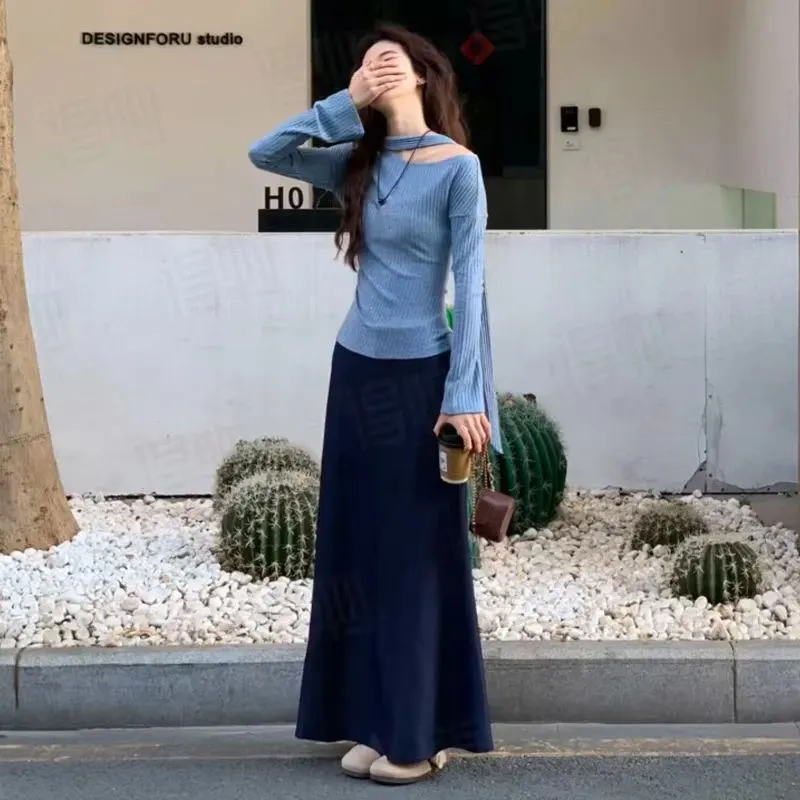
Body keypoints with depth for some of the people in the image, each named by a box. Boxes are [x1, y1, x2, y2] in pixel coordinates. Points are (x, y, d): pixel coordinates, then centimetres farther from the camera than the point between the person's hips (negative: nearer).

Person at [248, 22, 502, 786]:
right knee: (357, 550, 9)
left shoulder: (457, 166, -8)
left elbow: (470, 283, -11)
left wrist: (465, 393, -16)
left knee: (416, 553, 1)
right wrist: (343, 105, -1)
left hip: (417, 376, -6)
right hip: (356, 370, 6)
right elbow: (265, 154, 6)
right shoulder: (360, 162, 9)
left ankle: (418, 734, 10)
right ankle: (378, 722, 20)